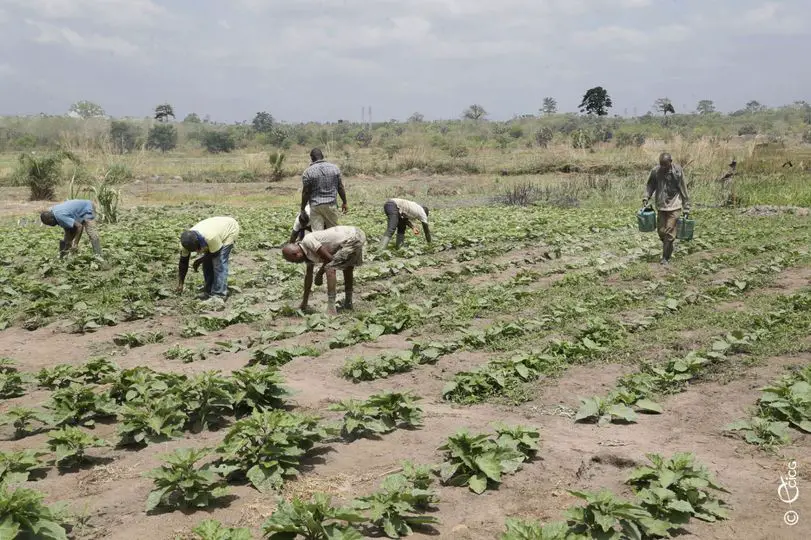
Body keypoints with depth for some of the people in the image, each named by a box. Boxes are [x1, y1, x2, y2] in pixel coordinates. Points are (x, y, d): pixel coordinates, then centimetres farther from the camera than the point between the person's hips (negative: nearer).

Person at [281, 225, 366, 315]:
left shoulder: (307, 241, -15)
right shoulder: (308, 254, 15)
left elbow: (328, 258, -16)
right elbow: (308, 276, 24)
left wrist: (319, 275, -1)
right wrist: (304, 302, 30)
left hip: (352, 239, -11)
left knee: (330, 267, -12)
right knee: (347, 266, 29)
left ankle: (331, 307, -15)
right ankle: (348, 302, 39)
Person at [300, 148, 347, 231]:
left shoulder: (308, 172, -5)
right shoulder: (335, 168, 3)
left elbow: (306, 192, -5)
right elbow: (340, 187, 5)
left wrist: (302, 208, 6)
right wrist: (344, 203, 15)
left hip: (315, 206, -2)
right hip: (331, 205, 2)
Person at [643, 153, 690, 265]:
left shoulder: (678, 171, -10)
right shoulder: (655, 171, -5)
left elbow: (683, 190, -3)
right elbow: (650, 185, 11)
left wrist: (686, 208, -2)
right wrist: (646, 197, -6)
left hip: (674, 206, -3)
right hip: (661, 206, 3)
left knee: (669, 232, -7)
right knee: (661, 231, 7)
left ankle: (666, 257, 2)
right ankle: (668, 250, 32)